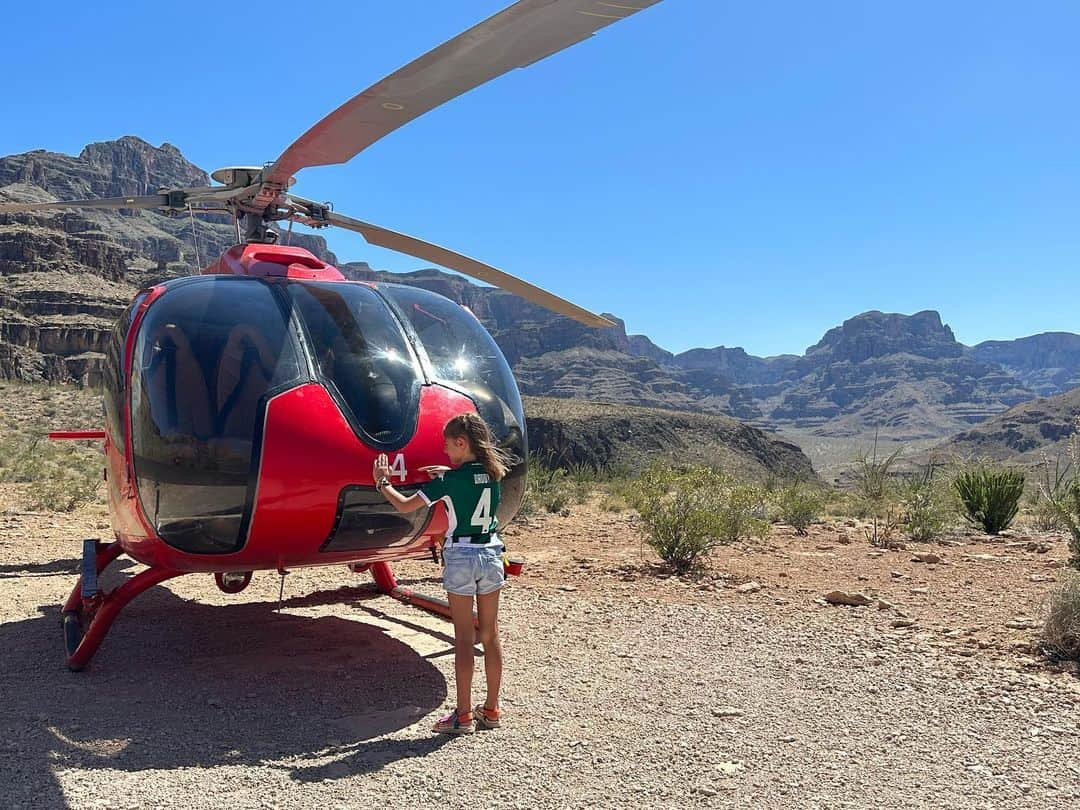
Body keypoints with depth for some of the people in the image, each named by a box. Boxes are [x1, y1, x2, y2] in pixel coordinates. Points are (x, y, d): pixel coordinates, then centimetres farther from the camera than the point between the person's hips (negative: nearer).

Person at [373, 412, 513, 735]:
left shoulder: (449, 480, -13)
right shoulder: (493, 472, 2)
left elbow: (405, 506, -9)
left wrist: (382, 483, 6)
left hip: (460, 557, -5)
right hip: (491, 554, 5)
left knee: (464, 638, 1)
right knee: (490, 635, 10)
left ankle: (464, 715, 6)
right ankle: (491, 709, 19)